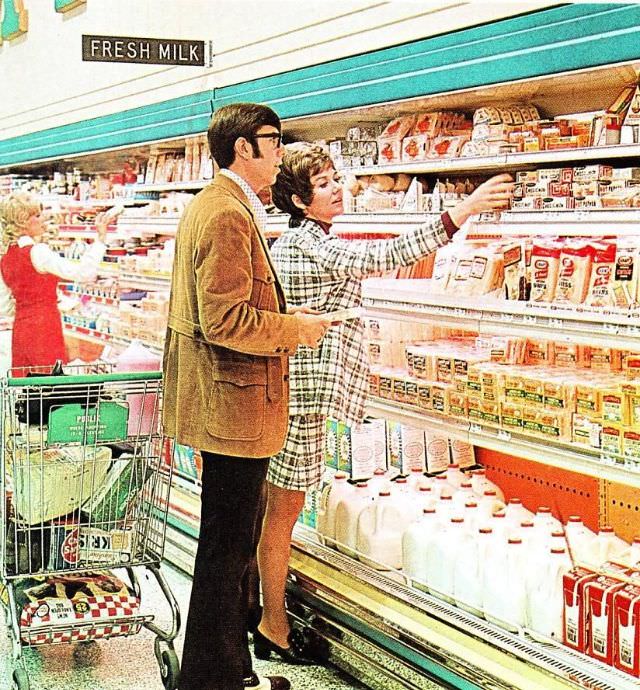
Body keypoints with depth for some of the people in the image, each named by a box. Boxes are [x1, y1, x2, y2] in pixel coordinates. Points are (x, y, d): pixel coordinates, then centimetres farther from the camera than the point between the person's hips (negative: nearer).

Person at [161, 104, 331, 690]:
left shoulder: (210, 204, 15)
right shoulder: (229, 215, -19)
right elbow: (227, 322, -25)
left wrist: (283, 317, 14)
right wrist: (297, 331, -13)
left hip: (220, 400, 11)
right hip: (235, 405, -11)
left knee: (231, 544, 18)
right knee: (227, 548, 0)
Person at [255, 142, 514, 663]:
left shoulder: (287, 243, 12)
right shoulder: (312, 247, -18)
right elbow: (387, 256, -28)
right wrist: (464, 210, -30)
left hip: (282, 385, 10)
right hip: (301, 392, -10)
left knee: (271, 509, 17)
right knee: (283, 513, 1)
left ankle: (261, 610, 29)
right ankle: (274, 628, 12)